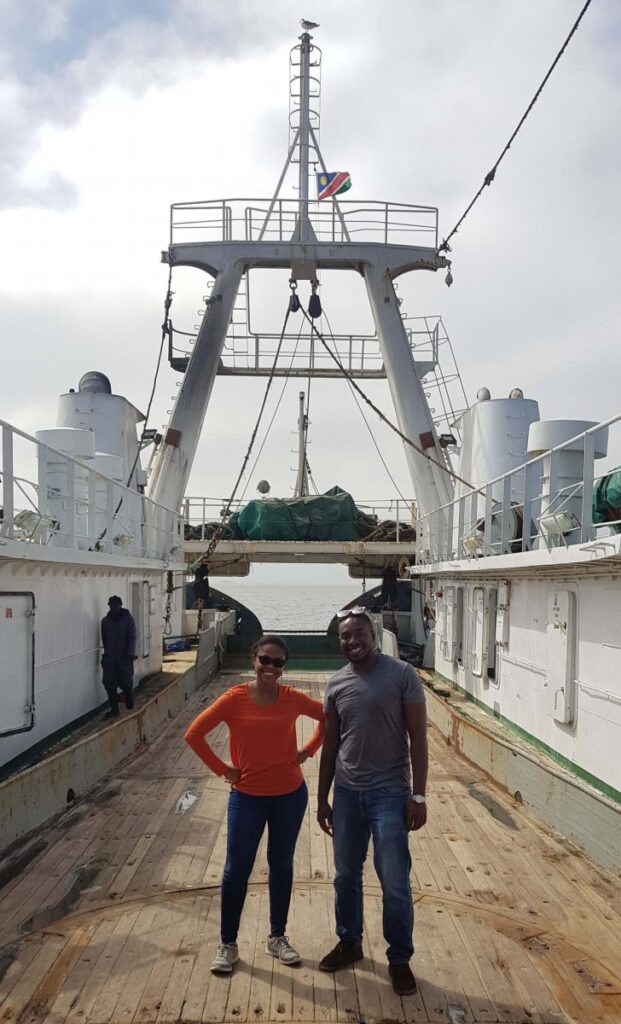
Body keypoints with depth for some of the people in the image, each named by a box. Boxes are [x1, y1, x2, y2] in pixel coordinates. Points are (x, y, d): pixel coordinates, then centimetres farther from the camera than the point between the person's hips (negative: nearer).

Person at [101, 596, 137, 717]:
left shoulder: (128, 619, -6)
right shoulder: (105, 621, 4)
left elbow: (132, 638, -10)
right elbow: (104, 639, 12)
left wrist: (130, 655, -17)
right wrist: (106, 653, 11)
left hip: (125, 657, -3)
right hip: (109, 658, 3)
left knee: (126, 682, 6)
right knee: (109, 683, -1)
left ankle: (130, 706, 31)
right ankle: (114, 708, 8)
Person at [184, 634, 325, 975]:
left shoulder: (292, 698, -7)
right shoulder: (235, 698, -13)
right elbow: (194, 734, -11)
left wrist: (309, 750, 0)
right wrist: (222, 769, -9)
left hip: (290, 795, 2)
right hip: (247, 796, -2)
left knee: (281, 865, 15)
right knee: (237, 870, 5)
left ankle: (277, 937, 32)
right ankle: (227, 944, 23)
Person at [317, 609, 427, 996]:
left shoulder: (401, 674, -10)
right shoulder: (336, 684, 4)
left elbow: (418, 737, -9)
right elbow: (330, 746, 11)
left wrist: (418, 795, -12)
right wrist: (322, 799, 12)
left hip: (390, 793, -4)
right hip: (347, 793, 5)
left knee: (395, 883, 1)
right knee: (346, 875, 17)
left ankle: (400, 959, 22)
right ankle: (350, 942, 37)